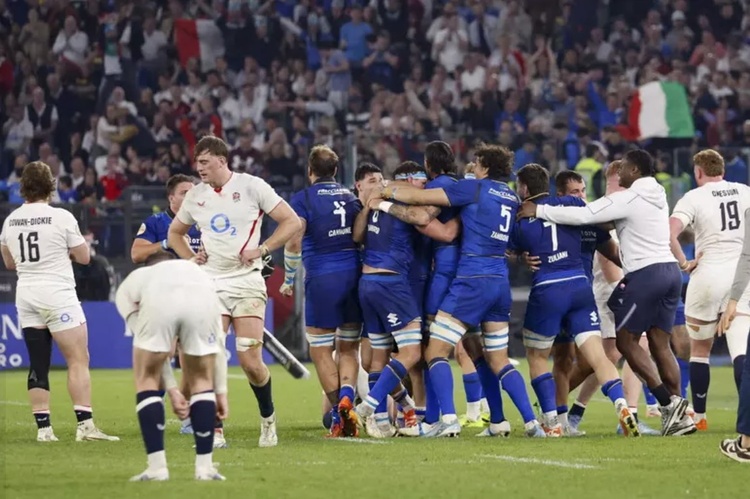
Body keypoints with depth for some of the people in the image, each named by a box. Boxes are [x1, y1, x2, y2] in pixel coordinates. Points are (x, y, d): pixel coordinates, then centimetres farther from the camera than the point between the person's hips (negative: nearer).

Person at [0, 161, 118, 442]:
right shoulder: (61, 218, -9)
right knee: (78, 360, -4)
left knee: (38, 364, 6)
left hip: (26, 295, 5)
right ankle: (85, 425, -12)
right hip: (57, 293, -5)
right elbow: (84, 257, -1)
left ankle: (43, 428, 2)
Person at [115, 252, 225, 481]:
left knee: (147, 380, 19)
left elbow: (153, 350, 31)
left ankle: (157, 467, 13)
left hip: (158, 300, -2)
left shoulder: (130, 284, 39)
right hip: (202, 299, 2)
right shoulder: (197, 271, 45)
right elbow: (216, 344, 43)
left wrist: (172, 389, 33)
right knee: (202, 380, 23)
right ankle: (205, 467, 21)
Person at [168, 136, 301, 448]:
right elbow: (174, 232, 27)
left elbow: (292, 222, -3)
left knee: (251, 361, -7)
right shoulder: (196, 196, 10)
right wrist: (190, 258, 9)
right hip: (211, 284, 3)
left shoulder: (251, 187, -3)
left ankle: (268, 417, 18)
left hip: (246, 281, -3)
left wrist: (261, 250, -11)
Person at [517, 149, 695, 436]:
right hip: (670, 270, 8)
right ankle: (679, 414, 2)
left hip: (645, 273, -8)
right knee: (660, 344, 8)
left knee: (626, 341, 0)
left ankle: (668, 402, -9)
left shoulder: (628, 199, -10)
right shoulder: (657, 197, 16)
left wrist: (540, 211, -9)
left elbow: (583, 216, -16)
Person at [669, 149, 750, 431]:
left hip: (708, 273, -2)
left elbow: (669, 233, -18)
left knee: (699, 350, 15)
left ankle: (698, 416, 22)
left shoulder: (694, 198, -4)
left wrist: (683, 263, -5)